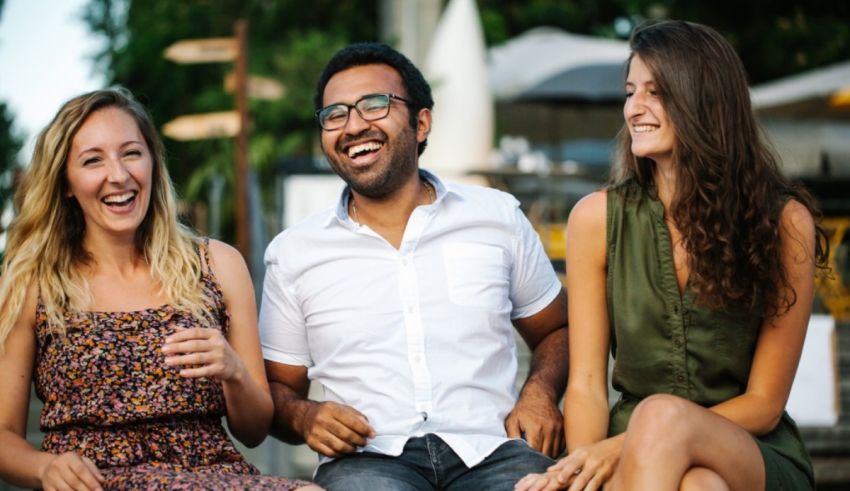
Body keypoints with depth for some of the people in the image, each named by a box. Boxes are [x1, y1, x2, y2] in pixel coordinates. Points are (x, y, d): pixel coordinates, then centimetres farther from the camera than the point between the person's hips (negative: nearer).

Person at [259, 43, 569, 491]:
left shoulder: (497, 216, 12)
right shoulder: (293, 252, 11)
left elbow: (556, 331, 22)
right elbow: (277, 387, 18)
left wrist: (539, 393, 1)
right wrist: (304, 417, -6)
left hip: (492, 451, 2)